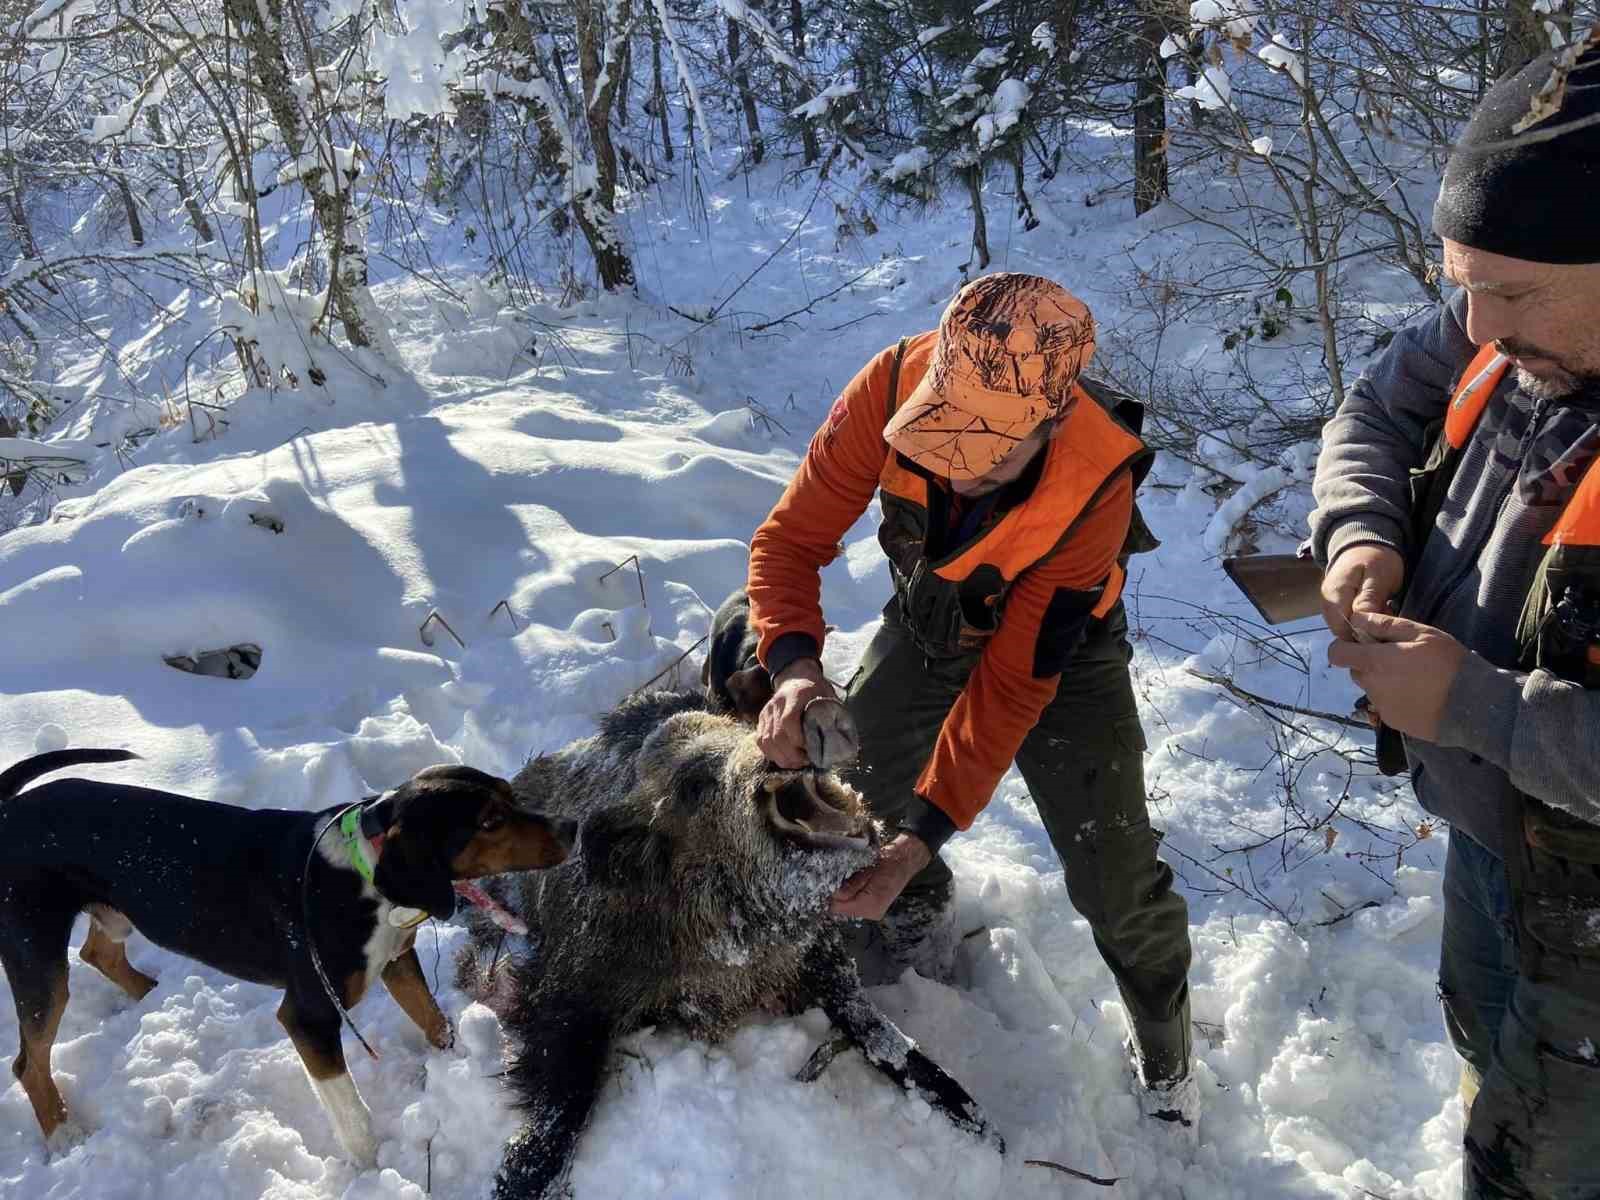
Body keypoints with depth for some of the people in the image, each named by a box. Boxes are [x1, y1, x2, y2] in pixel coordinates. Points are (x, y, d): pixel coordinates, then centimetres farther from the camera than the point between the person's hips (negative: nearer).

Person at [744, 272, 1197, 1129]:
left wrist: (922, 837, -36)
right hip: (925, 623, 3)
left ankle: (1165, 1055, 25)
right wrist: (793, 663, -45)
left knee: (1116, 880, -5)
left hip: (1055, 645, -3)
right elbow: (794, 537, -25)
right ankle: (921, 909, 34)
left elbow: (1011, 685, -33)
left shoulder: (1095, 494, -38)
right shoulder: (893, 386, -33)